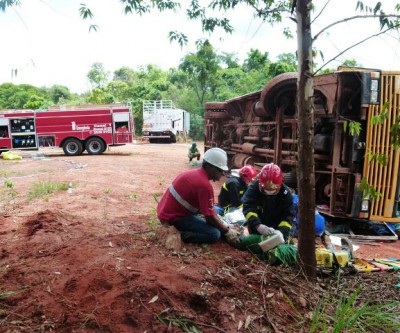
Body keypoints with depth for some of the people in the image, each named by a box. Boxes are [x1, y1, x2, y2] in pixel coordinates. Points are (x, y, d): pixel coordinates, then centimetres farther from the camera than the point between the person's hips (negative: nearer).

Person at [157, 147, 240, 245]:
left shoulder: (196, 173, 8)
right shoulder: (204, 184, -22)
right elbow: (210, 217, -16)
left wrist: (223, 225, 12)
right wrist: (227, 231, -2)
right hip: (174, 217, -10)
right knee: (215, 234, -14)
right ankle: (180, 235, -14)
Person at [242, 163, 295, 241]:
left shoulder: (285, 192, -17)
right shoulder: (253, 188, -21)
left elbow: (288, 215, -21)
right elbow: (248, 208, -33)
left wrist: (282, 231, -41)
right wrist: (258, 225, -51)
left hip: (277, 230, 1)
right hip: (256, 230, 0)